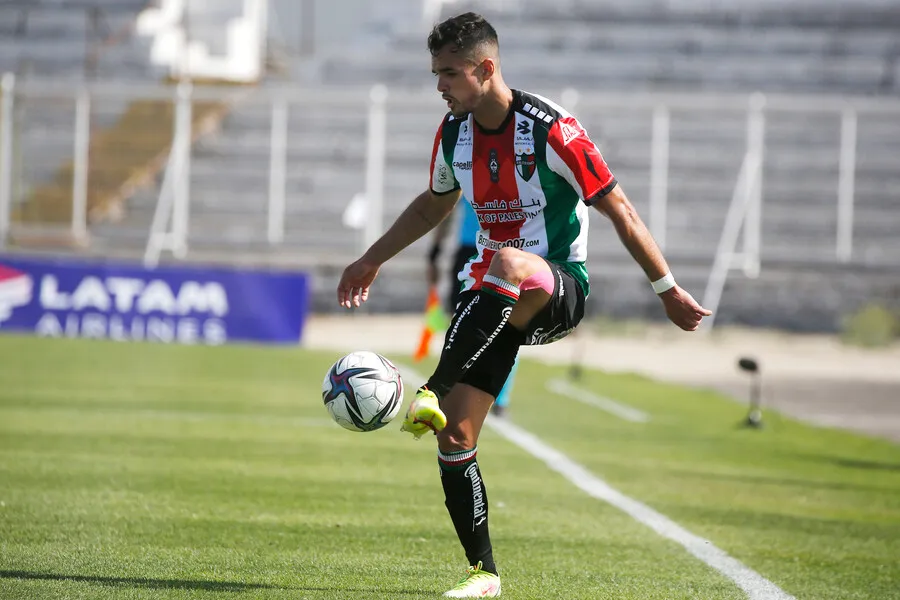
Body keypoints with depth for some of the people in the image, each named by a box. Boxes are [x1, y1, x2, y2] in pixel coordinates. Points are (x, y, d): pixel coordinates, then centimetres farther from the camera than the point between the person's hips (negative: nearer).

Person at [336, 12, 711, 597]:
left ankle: (435, 392, -40)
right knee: (455, 437, -6)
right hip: (494, 297, 6)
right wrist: (372, 259, 29)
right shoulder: (454, 133, 4)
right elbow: (434, 203, 25)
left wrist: (668, 289, -11)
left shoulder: (550, 128, -16)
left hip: (558, 288, -6)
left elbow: (617, 208, -11)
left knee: (509, 265, -43)